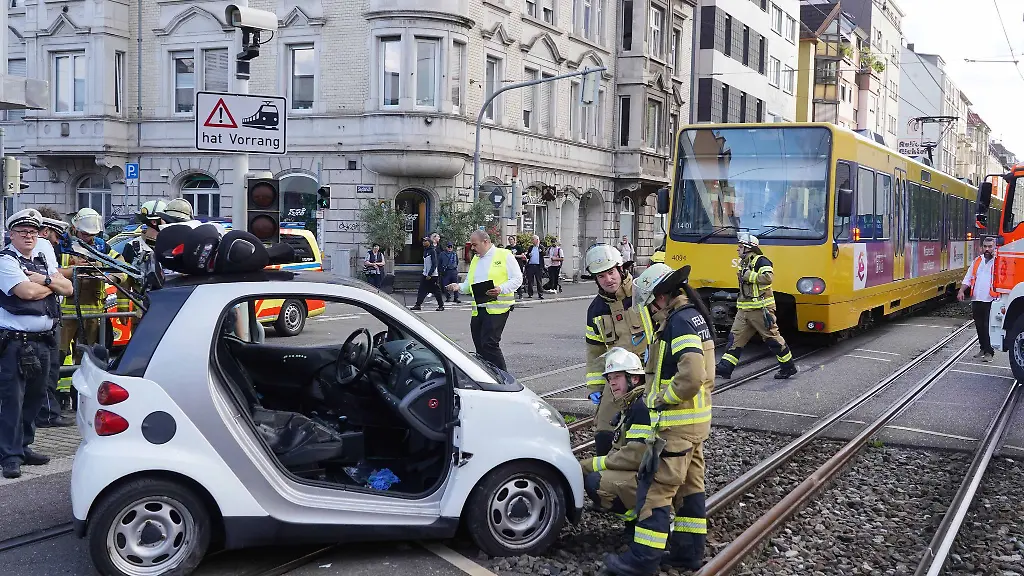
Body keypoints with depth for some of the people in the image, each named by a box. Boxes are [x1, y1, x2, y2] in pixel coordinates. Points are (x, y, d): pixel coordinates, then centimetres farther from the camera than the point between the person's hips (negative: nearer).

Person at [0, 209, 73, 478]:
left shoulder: (43, 262, 17)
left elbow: (67, 288, 10)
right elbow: (26, 292, -18)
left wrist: (44, 280, -7)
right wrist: (51, 284, -1)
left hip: (42, 340, 7)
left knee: (35, 396, 13)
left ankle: (24, 446, 25)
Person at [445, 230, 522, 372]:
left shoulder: (504, 255, 0)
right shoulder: (475, 259, 22)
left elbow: (517, 279, -6)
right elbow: (469, 285, 24)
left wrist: (501, 289, -21)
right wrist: (459, 287, 2)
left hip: (497, 308, -7)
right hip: (478, 310, 7)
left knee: (489, 344, -17)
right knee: (480, 347, 6)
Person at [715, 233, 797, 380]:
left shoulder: (761, 261, -11)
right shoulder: (744, 263, 17)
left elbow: (768, 277, -28)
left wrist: (748, 275, -23)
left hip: (760, 308, -9)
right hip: (744, 310, 9)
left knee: (772, 337, -2)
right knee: (735, 337, 4)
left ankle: (789, 367, 10)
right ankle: (725, 368, 5)